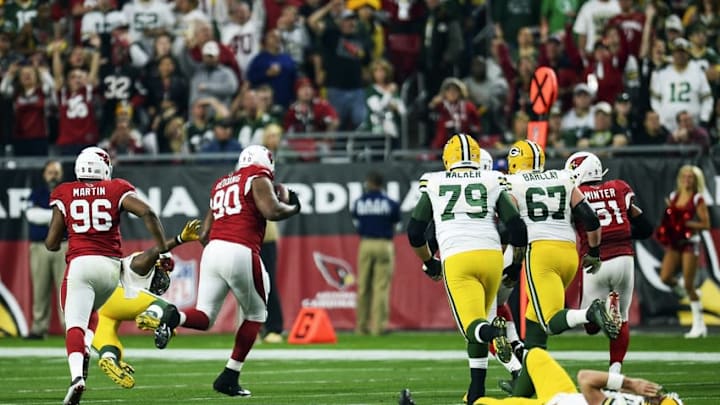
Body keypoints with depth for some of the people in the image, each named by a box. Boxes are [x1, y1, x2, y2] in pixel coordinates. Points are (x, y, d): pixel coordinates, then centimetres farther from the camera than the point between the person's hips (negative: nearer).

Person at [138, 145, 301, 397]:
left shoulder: (221, 185, 25)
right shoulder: (258, 179, 5)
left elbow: (204, 234, 24)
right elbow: (271, 211, -10)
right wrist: (292, 208, 9)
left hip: (212, 251, 6)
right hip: (240, 253, -6)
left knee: (204, 318, 5)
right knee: (255, 315, 14)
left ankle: (174, 317, -29)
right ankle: (229, 377, 9)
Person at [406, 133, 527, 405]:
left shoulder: (434, 184, 14)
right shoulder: (493, 182, 14)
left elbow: (414, 232, 17)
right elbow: (517, 227, 8)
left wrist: (428, 263, 34)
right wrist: (516, 264, 24)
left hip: (456, 260, -2)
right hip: (491, 255, 2)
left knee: (473, 326, -7)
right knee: (478, 318, 19)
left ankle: (492, 332, -43)